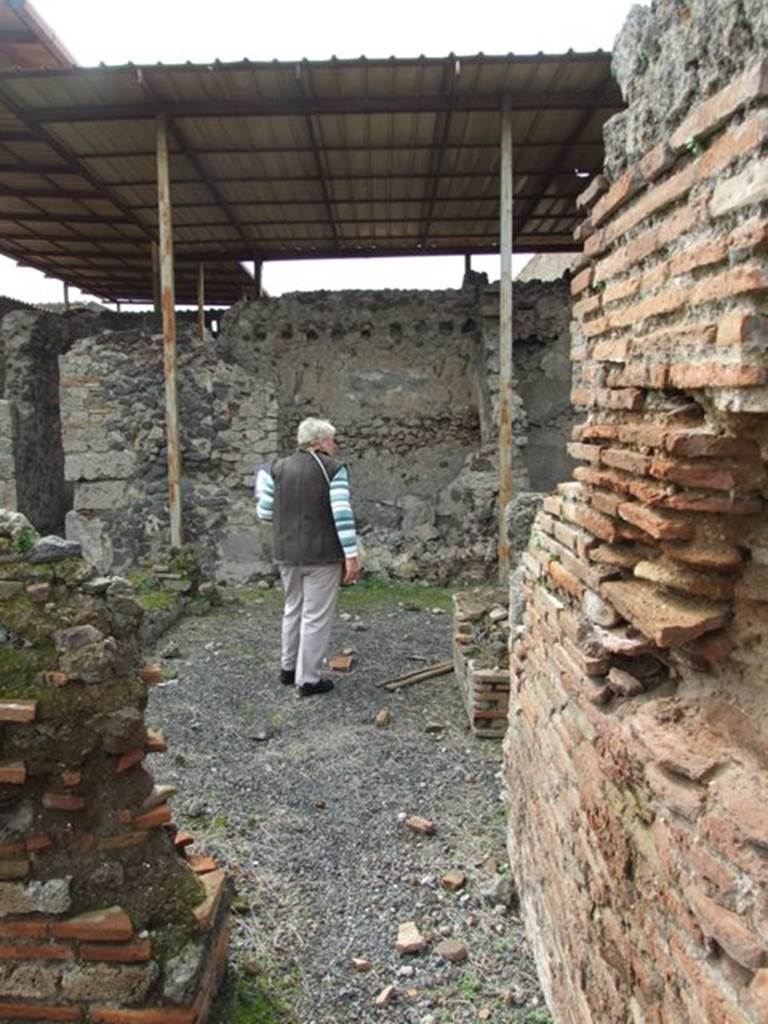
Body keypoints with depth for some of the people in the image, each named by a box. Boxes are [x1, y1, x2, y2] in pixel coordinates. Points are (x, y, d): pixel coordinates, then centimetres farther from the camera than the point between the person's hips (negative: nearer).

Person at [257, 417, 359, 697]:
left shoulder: (279, 467, 6)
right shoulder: (333, 468, -9)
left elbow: (265, 513, 6)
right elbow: (342, 514, -16)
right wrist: (351, 556, -15)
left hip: (287, 554, 6)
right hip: (322, 556, -5)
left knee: (293, 609, 21)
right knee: (316, 616, 4)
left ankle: (288, 668, 32)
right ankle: (308, 679, 11)